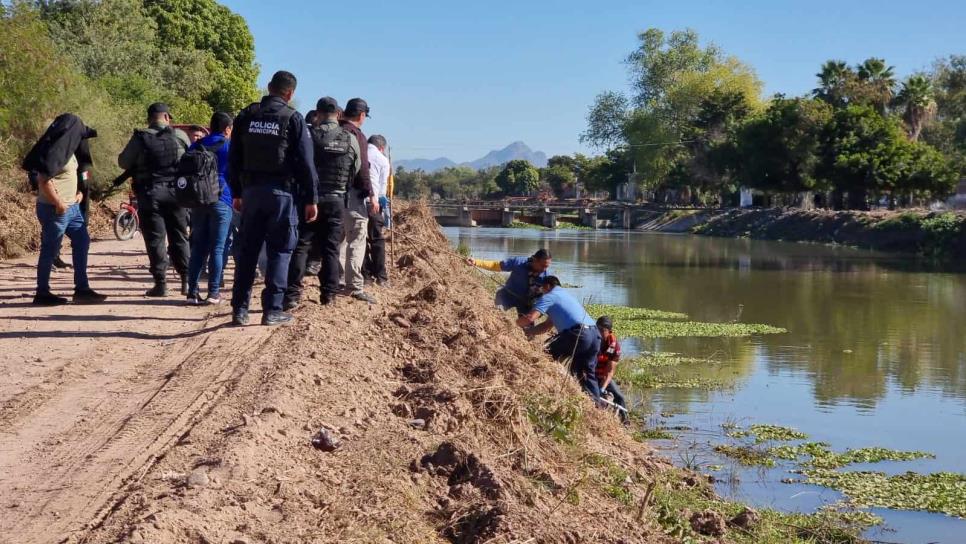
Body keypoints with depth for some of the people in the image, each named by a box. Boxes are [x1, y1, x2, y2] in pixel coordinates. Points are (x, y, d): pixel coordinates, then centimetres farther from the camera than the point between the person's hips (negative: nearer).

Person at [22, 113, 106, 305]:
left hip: (71, 207, 10)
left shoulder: (67, 150, 12)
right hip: (55, 210, -10)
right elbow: (44, 180, -24)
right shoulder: (54, 152, -18)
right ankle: (42, 293, 8)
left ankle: (82, 289, 14)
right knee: (50, 250, -1)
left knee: (82, 242, 10)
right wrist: (58, 203, -21)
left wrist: (77, 192, 12)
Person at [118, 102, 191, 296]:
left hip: (150, 193, -2)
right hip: (176, 192, 2)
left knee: (155, 239, 2)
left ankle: (161, 284, 0)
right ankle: (186, 280, 13)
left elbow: (123, 162, 2)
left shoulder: (139, 138, -5)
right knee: (179, 237, 13)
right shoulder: (180, 136, -1)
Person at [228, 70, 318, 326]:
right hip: (281, 192, -4)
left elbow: (234, 158, 10)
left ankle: (240, 308, 10)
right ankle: (272, 309, 0)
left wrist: (236, 192, 16)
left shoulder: (246, 116, 7)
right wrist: (311, 199, -2)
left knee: (248, 250, 10)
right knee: (279, 250, 2)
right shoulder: (293, 118, -6)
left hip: (251, 190, 4)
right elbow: (305, 162, -7)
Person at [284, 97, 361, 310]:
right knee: (331, 248, 9)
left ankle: (292, 293, -7)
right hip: (337, 200, 2)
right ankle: (329, 293, 10)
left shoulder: (310, 136, -8)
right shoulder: (350, 139, 1)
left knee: (301, 247, 0)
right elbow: (357, 170, 9)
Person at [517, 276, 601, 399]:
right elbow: (548, 325, 34)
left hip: (578, 334, -8)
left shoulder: (549, 297, 6)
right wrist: (527, 332, 29)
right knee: (587, 374, 18)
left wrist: (514, 323, 12)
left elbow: (529, 318, -6)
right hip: (595, 334, 8)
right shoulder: (566, 295, 34)